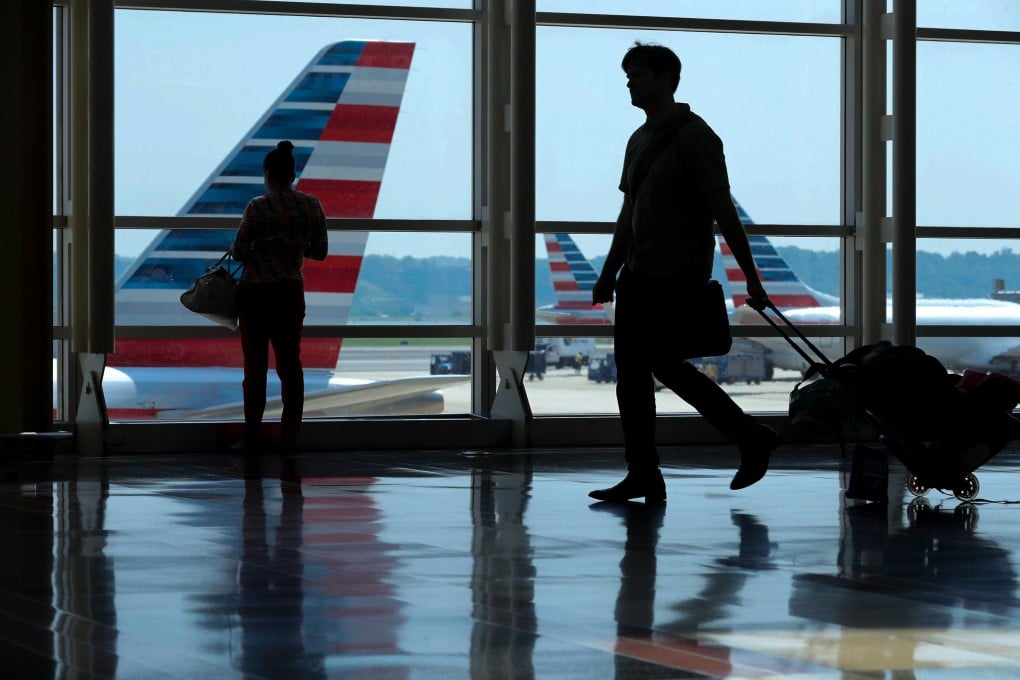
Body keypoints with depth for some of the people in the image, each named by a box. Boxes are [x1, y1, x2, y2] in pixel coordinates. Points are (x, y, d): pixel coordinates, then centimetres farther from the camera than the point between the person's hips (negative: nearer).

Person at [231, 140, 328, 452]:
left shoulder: (258, 207, -14)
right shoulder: (312, 206, -1)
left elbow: (239, 253, -12)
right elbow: (319, 252, 5)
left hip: (257, 293, -4)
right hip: (292, 293, 4)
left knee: (255, 366, 3)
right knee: (290, 362, 9)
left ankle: (253, 436, 7)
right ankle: (289, 435, 9)